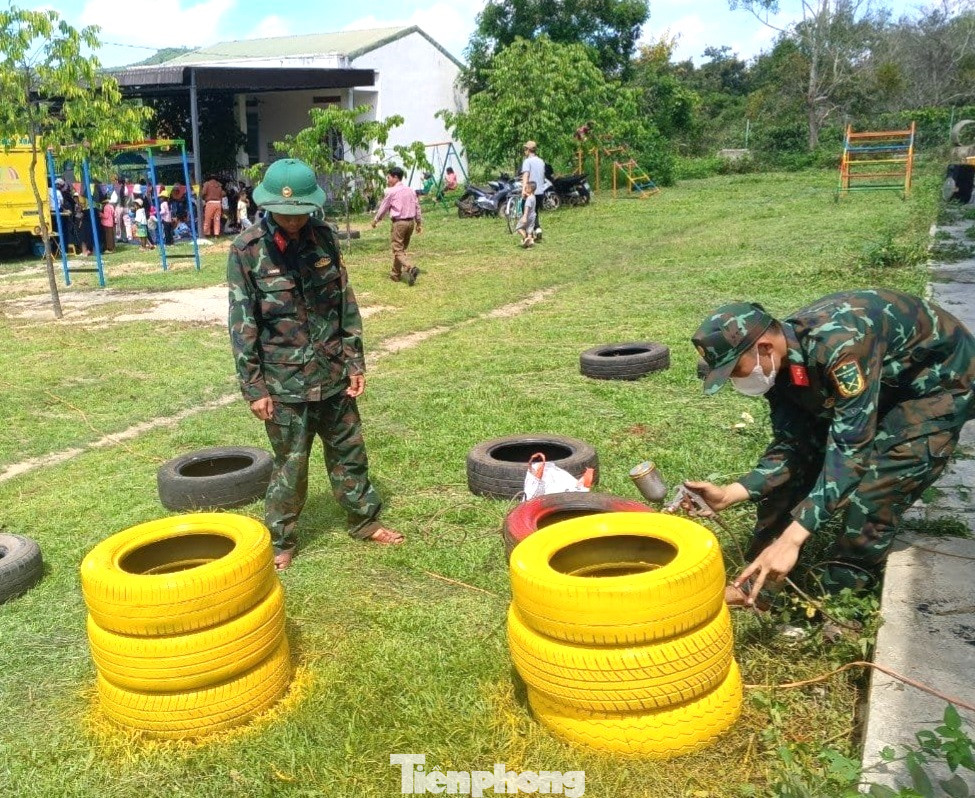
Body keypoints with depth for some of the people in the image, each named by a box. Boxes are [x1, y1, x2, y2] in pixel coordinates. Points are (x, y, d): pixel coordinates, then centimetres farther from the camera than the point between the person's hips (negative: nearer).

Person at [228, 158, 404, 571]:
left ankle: (365, 520, 34)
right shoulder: (247, 249, -11)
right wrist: (253, 387, -10)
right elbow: (242, 323, -9)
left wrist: (355, 361, 3)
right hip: (284, 381, -3)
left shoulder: (323, 237, -1)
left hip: (332, 373, 4)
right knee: (290, 463, 8)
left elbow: (346, 303, 5)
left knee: (349, 451, 16)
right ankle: (279, 541, 26)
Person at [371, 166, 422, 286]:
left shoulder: (391, 191, -8)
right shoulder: (410, 190, 9)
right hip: (410, 222, 7)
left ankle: (410, 268, -29)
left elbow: (383, 207, 0)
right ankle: (396, 274, 23)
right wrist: (419, 223, 18)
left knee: (397, 250, -6)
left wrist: (376, 220, 14)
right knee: (402, 249, 16)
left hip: (399, 223, -7)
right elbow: (417, 207, 11)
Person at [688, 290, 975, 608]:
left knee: (871, 494, -21)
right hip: (883, 383, 7)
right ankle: (761, 580, 8)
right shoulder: (778, 361, -14)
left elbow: (850, 448, -42)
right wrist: (729, 494, -27)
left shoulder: (839, 344, -40)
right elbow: (791, 444, -12)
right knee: (797, 457, -2)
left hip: (940, 381, -7)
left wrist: (791, 539, -46)